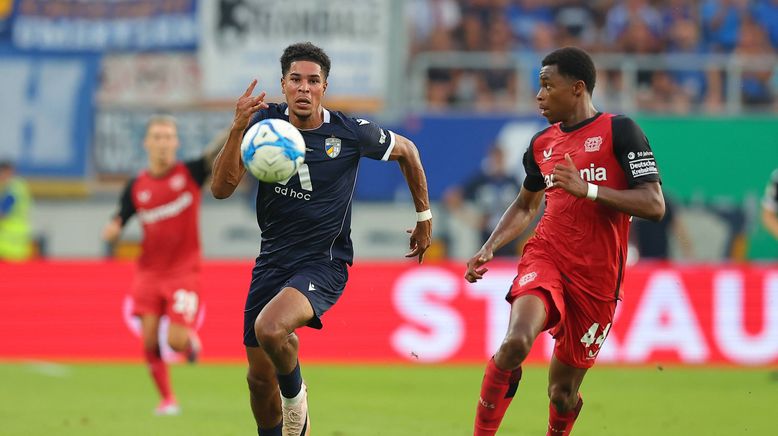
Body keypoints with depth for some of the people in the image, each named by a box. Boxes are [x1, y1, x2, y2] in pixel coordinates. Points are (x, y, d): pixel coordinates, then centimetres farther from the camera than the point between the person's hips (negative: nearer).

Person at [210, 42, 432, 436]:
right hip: (272, 261, 4)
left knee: (269, 329, -32)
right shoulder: (264, 122, -6)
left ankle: (295, 392, 1)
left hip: (324, 263, -4)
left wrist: (424, 216, 16)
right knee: (259, 378, 6)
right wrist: (237, 129, -27)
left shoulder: (350, 133, -11)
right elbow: (221, 189, -14)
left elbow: (406, 151, 10)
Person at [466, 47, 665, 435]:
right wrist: (489, 248, 14)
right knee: (516, 342, -29)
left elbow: (654, 206, -13)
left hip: (596, 281, -3)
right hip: (545, 259, 3)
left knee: (562, 392, 6)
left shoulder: (619, 131, -5)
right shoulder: (541, 144, 12)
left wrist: (586, 189, -20)